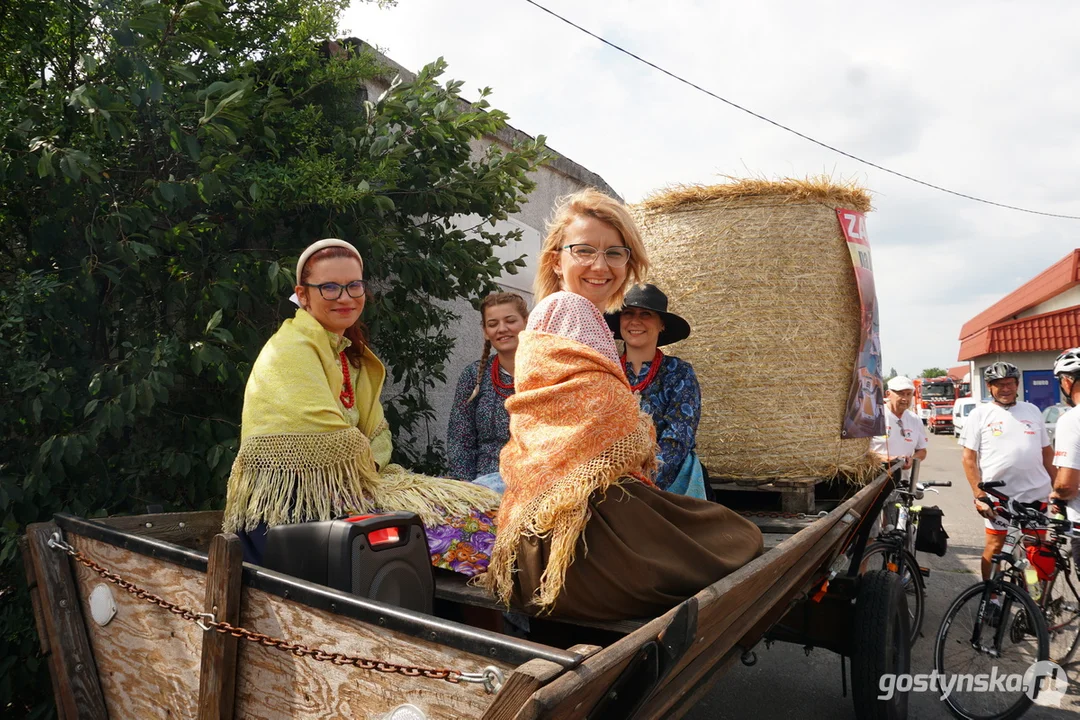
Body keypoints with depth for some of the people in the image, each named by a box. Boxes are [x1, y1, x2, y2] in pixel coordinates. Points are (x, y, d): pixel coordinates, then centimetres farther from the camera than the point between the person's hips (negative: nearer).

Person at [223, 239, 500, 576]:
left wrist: (369, 462, -8)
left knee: (477, 507, -5)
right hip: (287, 507, -8)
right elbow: (328, 440, -21)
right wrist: (365, 464, -3)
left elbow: (378, 434, 13)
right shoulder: (291, 348, -11)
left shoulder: (352, 354, 17)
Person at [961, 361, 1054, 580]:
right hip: (998, 495, -3)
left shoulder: (1032, 410, 9)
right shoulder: (980, 414, -2)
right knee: (995, 546, 6)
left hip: (1036, 493, 3)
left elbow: (1047, 451, 14)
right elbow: (969, 458, -4)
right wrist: (979, 495, -10)